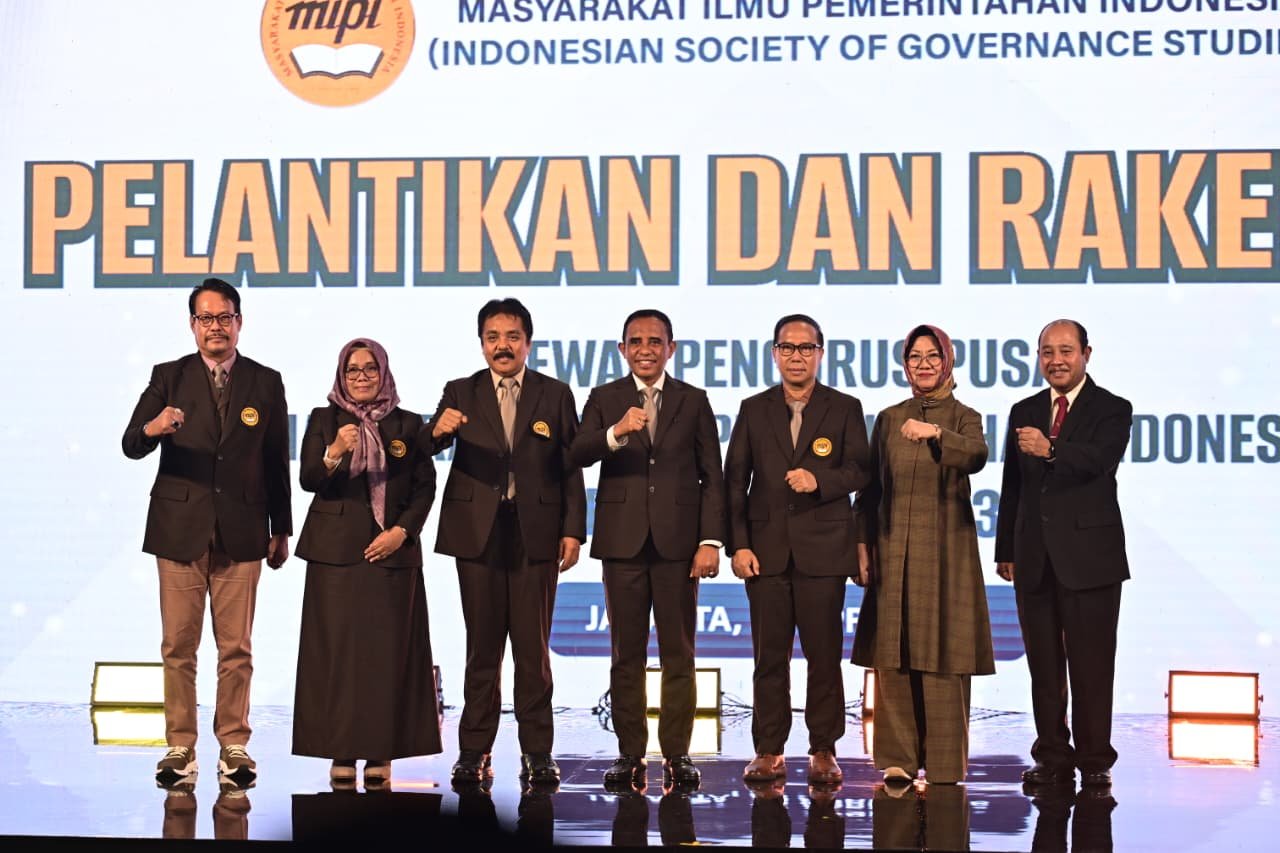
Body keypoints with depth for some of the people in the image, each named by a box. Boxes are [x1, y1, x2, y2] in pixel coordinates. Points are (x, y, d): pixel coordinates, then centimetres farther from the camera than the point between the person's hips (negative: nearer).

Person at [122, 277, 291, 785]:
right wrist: (153, 428, -28)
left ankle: (234, 745, 11)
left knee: (236, 647, 4)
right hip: (180, 528, 0)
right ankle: (180, 748, 10)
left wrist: (281, 529, 8)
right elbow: (130, 446, -4)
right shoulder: (168, 378, 4)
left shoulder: (266, 383, 6)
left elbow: (276, 461, 8)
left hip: (241, 531, 0)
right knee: (178, 647, 3)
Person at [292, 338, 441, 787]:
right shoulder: (323, 421, 7)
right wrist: (334, 454, -23)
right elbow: (308, 480, -3)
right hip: (336, 551, -1)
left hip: (393, 552, 1)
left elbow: (426, 487, 7)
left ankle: (381, 753, 2)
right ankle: (341, 753, 1)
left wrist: (401, 531, -7)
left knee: (389, 651, -2)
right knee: (337, 650, -4)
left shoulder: (408, 425, 10)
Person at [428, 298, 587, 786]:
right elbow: (426, 448, -8)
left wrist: (573, 531, -5)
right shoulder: (460, 394, 7)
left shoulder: (555, 396, 7)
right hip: (478, 533, 1)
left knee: (534, 648, 3)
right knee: (482, 648, 5)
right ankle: (474, 752, 9)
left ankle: (537, 753, 8)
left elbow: (571, 468, 4)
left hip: (535, 535, 0)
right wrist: (438, 430, -32)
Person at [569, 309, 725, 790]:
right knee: (626, 655, 4)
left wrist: (711, 541, -4)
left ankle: (676, 754, 8)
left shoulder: (693, 401, 8)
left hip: (677, 541, 0)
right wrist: (616, 433, -28)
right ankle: (630, 754, 10)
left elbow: (712, 476, 5)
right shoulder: (604, 400, 7)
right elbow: (578, 455, -9)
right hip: (623, 541, 0)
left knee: (678, 654, 3)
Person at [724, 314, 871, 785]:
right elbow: (734, 480, 7)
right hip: (767, 550, 1)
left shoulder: (845, 408, 7)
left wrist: (820, 479, -20)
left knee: (824, 654, 1)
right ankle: (769, 752, 10)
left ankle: (824, 751, 10)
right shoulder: (753, 410, 11)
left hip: (823, 551, -1)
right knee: (769, 655, 3)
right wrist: (738, 544, -2)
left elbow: (860, 470, 0)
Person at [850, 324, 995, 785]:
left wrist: (934, 433, -36)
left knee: (944, 654, -4)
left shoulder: (964, 418, 3)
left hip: (946, 549, -3)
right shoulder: (888, 419, 12)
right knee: (893, 655, 2)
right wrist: (862, 545, 2)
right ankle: (899, 759, 9)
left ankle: (944, 764, 1)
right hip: (893, 548, 3)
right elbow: (869, 488, 11)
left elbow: (976, 457, -20)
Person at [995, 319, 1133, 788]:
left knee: (1091, 663, -2)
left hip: (1089, 555, -5)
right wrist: (1005, 549, 10)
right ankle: (1053, 757, 16)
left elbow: (1098, 460, -21)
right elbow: (1012, 485, 13)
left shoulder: (1112, 410, -1)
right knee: (1044, 664, 9)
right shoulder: (1024, 412, 13)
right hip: (1034, 558, 5)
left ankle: (1094, 760, 6)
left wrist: (1050, 450, -37)